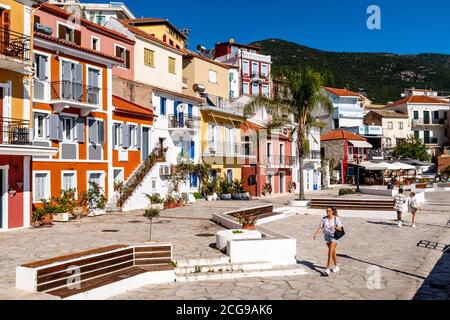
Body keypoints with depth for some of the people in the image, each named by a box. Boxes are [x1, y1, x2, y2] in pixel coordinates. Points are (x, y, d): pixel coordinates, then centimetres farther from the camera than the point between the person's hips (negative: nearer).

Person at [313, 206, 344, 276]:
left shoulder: (336, 219, -12)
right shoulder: (324, 218, -2)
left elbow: (340, 229, -9)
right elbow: (320, 227, -2)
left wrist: (335, 227, -29)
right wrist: (316, 234, -16)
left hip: (334, 237, -5)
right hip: (327, 236, 5)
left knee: (330, 252, -14)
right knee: (333, 252, 18)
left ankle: (328, 269, -17)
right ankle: (336, 267, 34)